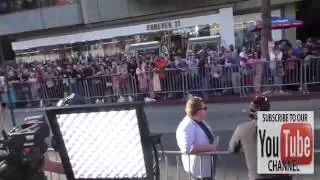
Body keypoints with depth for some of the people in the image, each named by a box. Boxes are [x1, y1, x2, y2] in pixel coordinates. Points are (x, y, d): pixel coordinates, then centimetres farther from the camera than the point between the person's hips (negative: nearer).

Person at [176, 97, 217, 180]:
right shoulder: (187, 127, -25)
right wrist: (208, 147, -29)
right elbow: (187, 148, -34)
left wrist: (212, 146, 5)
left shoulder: (200, 122, 6)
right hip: (198, 167, -9)